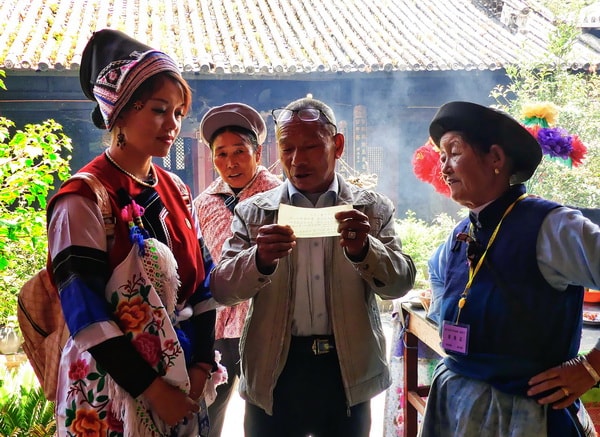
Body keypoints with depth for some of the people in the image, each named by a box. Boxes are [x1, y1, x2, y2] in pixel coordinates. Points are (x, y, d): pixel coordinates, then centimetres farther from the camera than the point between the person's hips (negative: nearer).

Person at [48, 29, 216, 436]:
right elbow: (87, 315, -17)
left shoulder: (176, 191, 4)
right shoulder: (84, 200, -14)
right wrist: (153, 388, -15)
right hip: (114, 390, -6)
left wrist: (201, 366, -3)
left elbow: (201, 284, 6)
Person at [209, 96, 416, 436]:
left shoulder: (373, 209, 2)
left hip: (349, 372, 0)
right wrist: (261, 258, -24)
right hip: (274, 370, 0)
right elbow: (220, 289, -4)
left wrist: (362, 248, -24)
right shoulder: (253, 212, 1)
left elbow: (401, 283, -4)